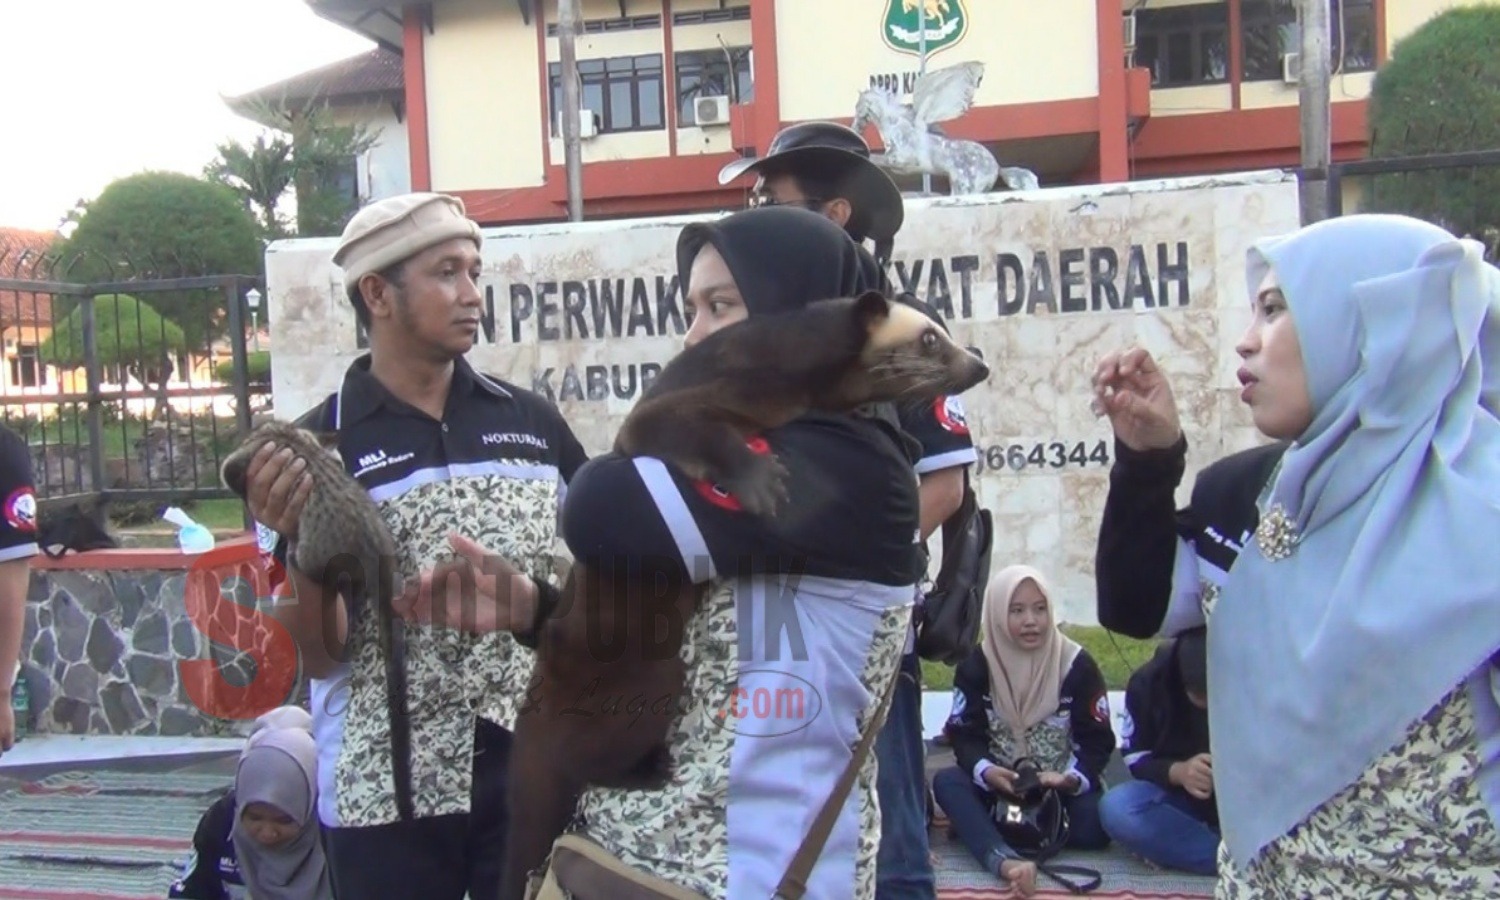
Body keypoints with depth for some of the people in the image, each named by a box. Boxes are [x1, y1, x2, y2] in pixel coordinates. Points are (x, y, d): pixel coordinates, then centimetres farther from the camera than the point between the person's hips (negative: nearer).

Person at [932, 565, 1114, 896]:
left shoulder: (1078, 665, -7)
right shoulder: (976, 665, -3)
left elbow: (1096, 740, -7)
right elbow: (965, 734, -8)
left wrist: (1073, 779, -28)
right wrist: (986, 771, -31)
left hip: (1062, 786, -1)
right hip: (999, 784, 1)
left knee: (1093, 826, -32)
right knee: (947, 781, -29)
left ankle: (977, 826, -19)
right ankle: (1005, 860, -54)